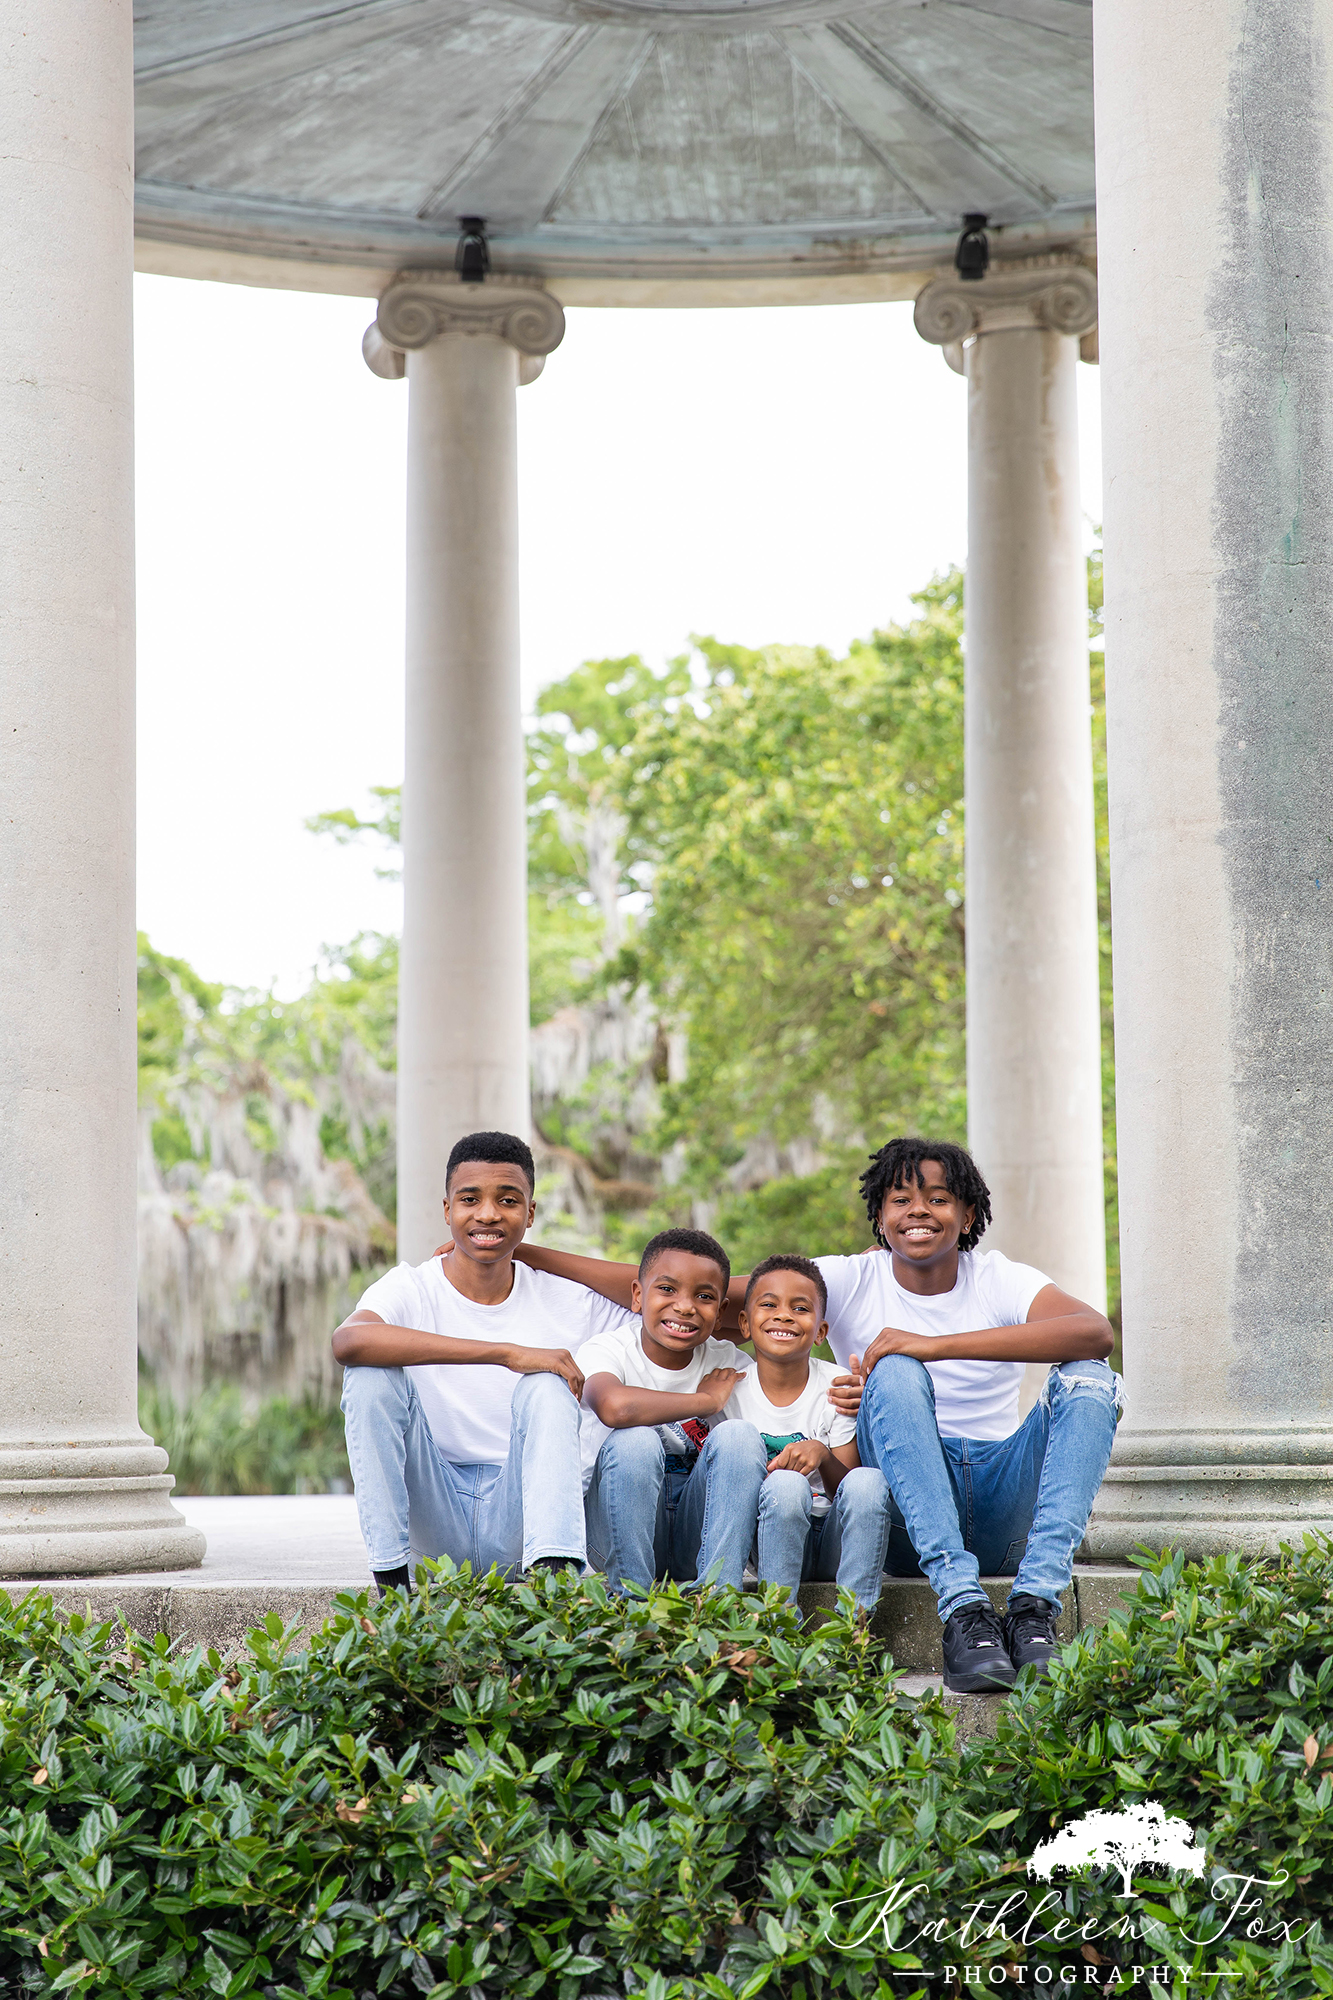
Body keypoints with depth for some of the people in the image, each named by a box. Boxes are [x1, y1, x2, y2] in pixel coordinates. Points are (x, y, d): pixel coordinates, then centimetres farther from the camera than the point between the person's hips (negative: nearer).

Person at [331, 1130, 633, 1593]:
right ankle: (391, 1583, -24)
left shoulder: (568, 1304, 2)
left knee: (545, 1386, -22)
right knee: (372, 1372, -19)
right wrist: (505, 1353, -34)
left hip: (516, 1528, 1)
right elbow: (347, 1341, -31)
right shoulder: (411, 1289, -6)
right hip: (435, 1529, -1)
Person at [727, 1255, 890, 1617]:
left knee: (868, 1480, -30)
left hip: (835, 1545, 1)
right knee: (785, 1484, -32)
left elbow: (846, 1492, -4)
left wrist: (823, 1455, -24)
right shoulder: (731, 1393, -1)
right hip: (772, 1538, -1)